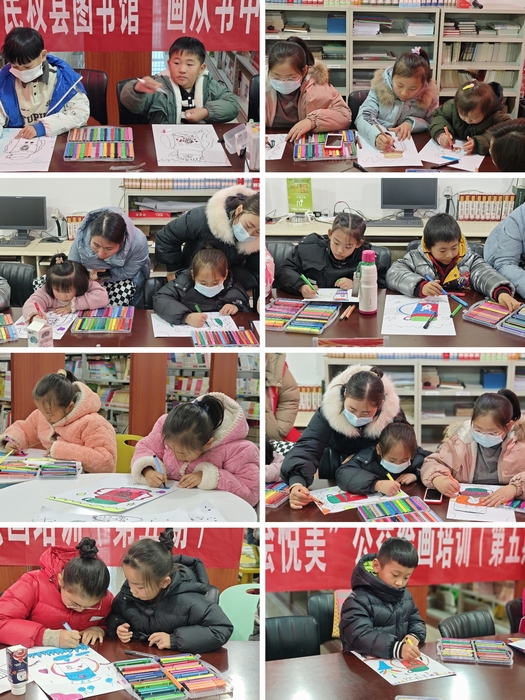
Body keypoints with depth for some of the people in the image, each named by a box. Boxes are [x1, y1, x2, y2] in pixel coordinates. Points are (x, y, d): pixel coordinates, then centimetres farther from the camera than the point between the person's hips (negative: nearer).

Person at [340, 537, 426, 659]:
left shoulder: (405, 596, 10)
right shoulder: (358, 601, -11)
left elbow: (416, 621, 21)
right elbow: (359, 637, -24)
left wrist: (415, 636, -3)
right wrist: (397, 648, -36)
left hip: (400, 663, 5)